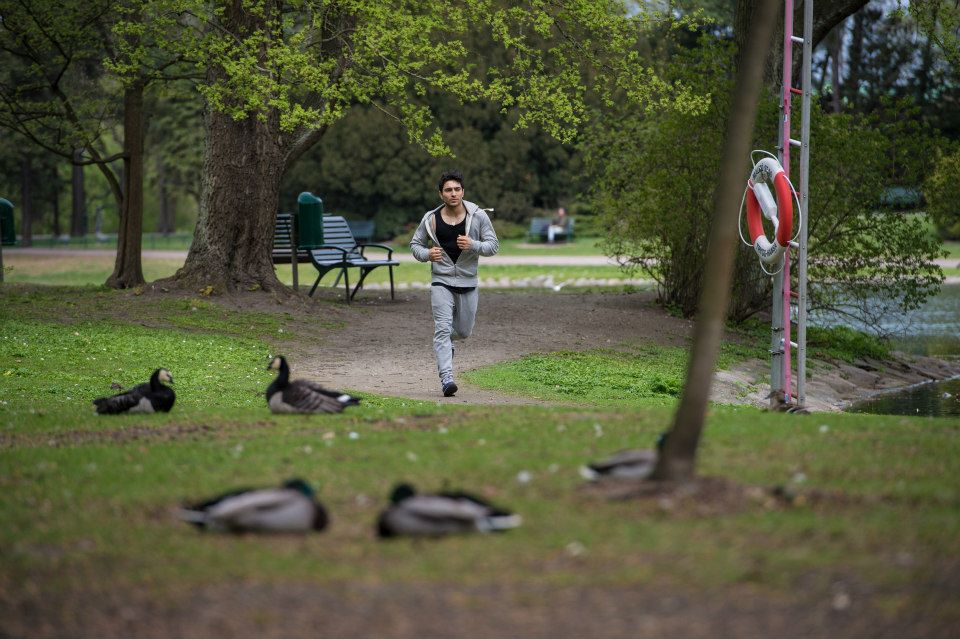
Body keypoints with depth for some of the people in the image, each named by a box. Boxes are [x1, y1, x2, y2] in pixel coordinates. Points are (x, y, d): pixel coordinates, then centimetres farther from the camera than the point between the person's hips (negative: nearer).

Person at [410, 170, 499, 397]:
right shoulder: (431, 219, -4)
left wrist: (473, 245, -21)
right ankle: (446, 378, -21)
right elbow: (415, 244, 9)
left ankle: (445, 342, 50)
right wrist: (427, 254, -14)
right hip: (441, 282, -2)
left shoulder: (478, 216, -5)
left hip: (468, 282, 2)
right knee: (443, 329, -15)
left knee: (464, 331, 14)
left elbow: (493, 245, -1)